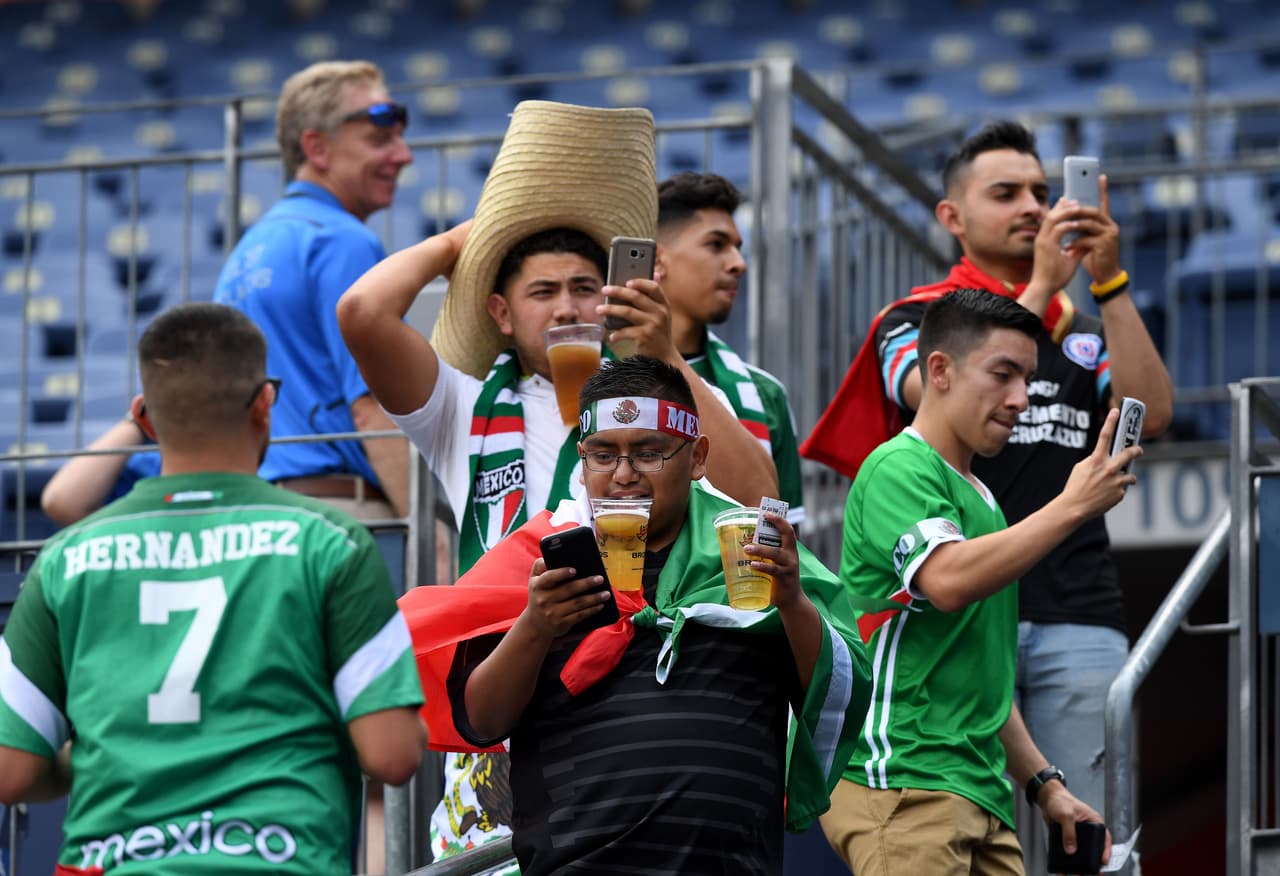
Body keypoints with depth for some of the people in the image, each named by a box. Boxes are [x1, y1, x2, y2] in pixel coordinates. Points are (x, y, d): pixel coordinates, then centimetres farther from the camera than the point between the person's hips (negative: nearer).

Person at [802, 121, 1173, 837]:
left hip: (1078, 617, 3)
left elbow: (1151, 415, 3)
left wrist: (1111, 283, -3)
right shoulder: (913, 320, 11)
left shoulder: (1084, 328, 21)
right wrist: (1042, 286, -12)